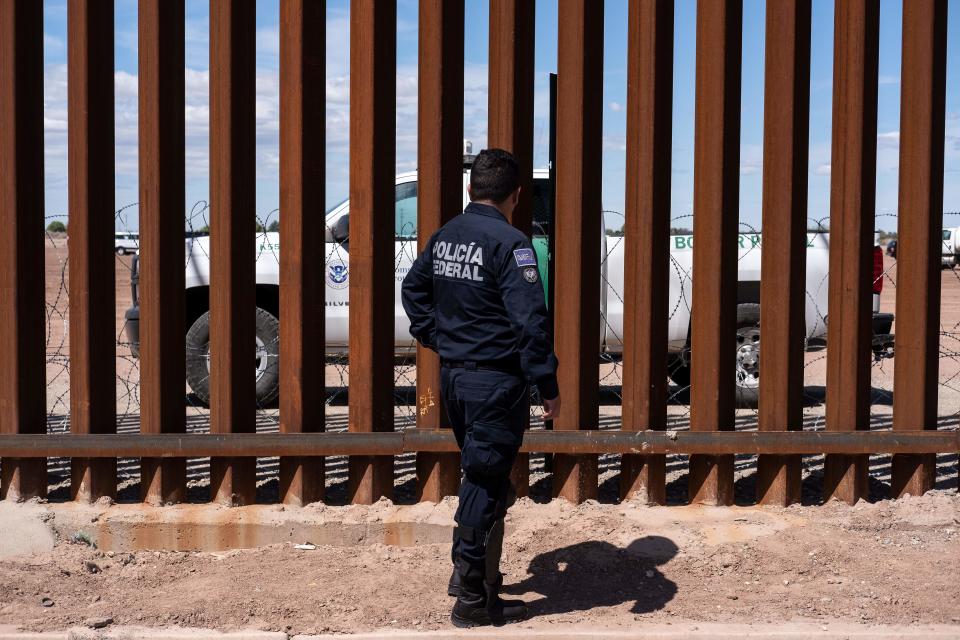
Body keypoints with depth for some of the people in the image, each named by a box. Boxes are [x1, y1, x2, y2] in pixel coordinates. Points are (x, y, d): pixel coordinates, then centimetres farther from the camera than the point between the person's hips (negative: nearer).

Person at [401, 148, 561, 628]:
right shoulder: (509, 243, -17)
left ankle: (473, 570, 29)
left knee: (481, 476, 22)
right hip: (495, 381, -8)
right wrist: (549, 387, -16)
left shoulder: (444, 237, 8)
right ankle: (473, 600, 7)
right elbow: (530, 321, -22)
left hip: (453, 376, 8)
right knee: (485, 485, 0)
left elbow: (414, 290, 23)